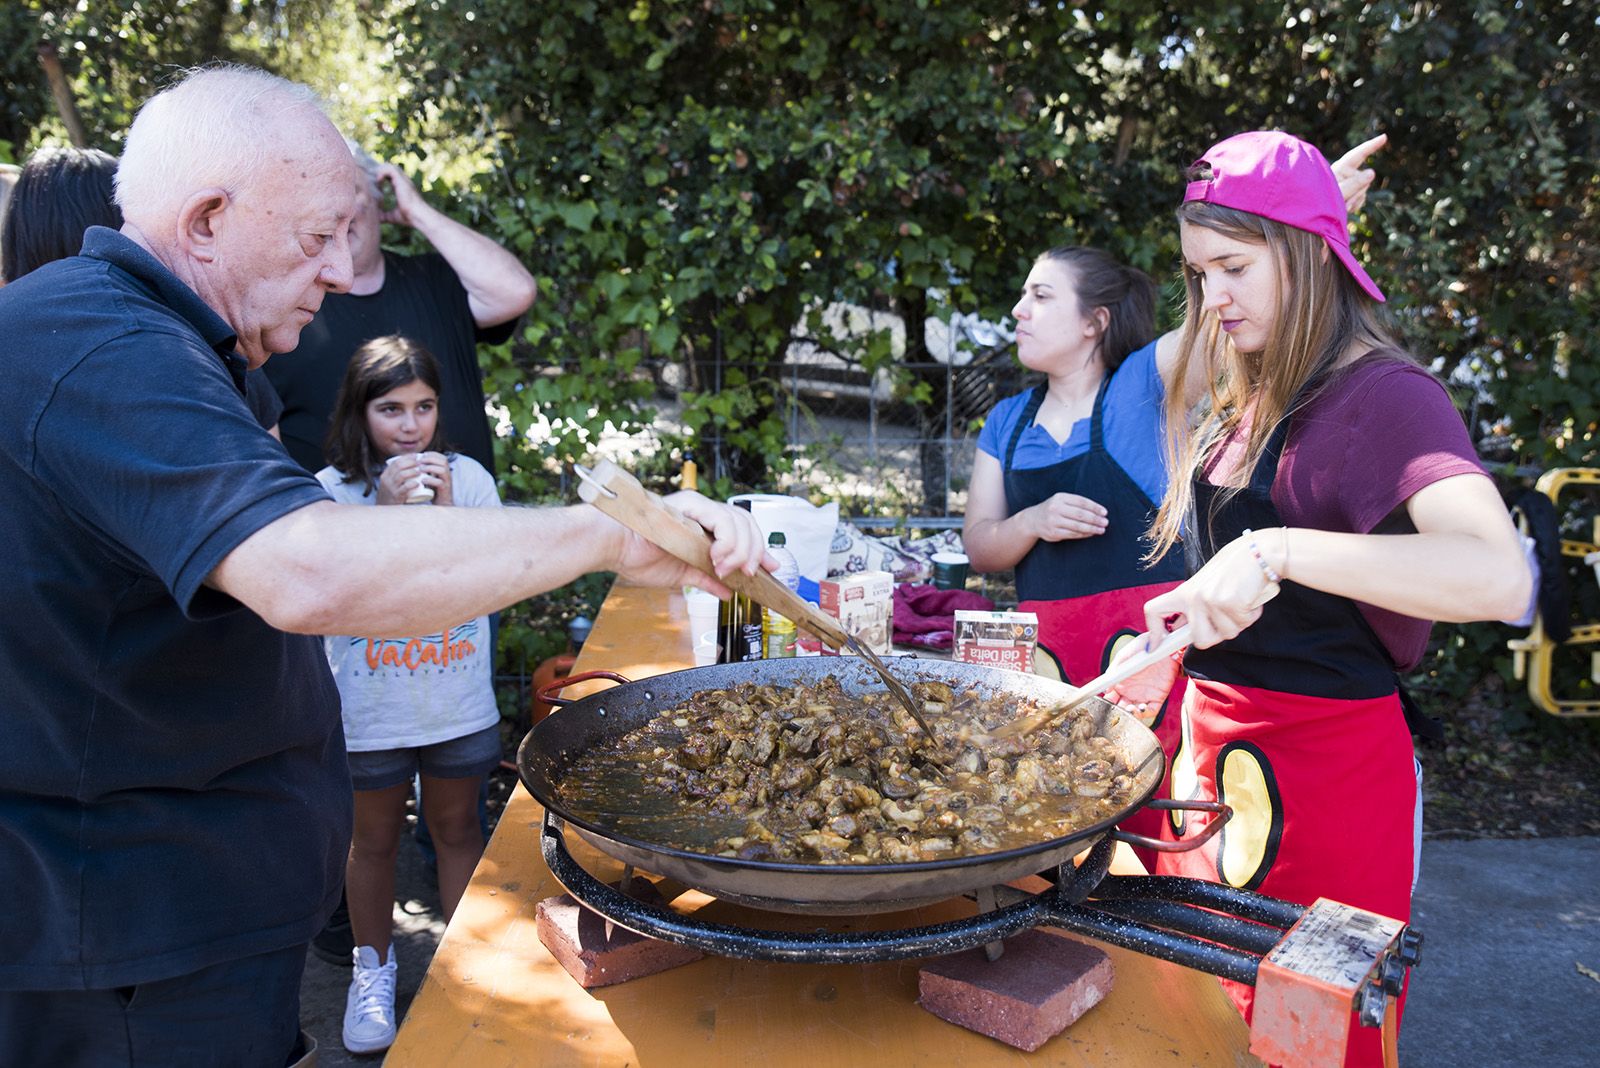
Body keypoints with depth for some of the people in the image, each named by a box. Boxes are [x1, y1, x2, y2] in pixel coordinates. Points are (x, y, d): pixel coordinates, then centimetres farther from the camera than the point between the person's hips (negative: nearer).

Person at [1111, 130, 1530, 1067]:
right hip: (1216, 744, 8)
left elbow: (1498, 575, -31)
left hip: (1325, 762, -7)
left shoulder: (1384, 394, -14)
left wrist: (1279, 552, -38)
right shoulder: (1244, 405, 12)